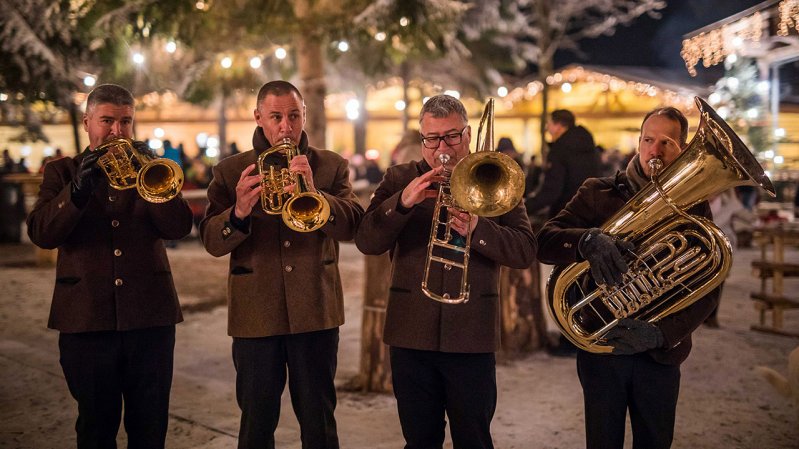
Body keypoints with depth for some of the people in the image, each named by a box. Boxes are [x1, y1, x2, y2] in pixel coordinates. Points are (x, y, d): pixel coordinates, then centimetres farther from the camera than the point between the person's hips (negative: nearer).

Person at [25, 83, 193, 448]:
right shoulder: (62, 171, 9)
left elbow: (179, 227, -3)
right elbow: (41, 233, -6)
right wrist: (79, 189, -21)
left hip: (149, 315, 1)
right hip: (87, 318, -1)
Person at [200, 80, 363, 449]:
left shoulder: (332, 167, 6)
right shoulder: (231, 171, 5)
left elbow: (352, 226, -8)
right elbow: (211, 242, -5)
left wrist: (314, 193, -26)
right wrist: (239, 212, -27)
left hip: (315, 310, 0)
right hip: (255, 312, 0)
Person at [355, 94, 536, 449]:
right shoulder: (399, 179, 6)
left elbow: (525, 251, -5)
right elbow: (366, 242, -6)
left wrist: (476, 229, -22)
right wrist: (403, 202, -22)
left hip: (471, 336, -1)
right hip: (411, 333, 1)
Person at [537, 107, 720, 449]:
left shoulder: (693, 207, 2)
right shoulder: (599, 193, 0)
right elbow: (545, 243, -11)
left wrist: (661, 333, -21)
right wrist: (588, 240, -32)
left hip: (661, 353, 1)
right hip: (601, 345, -1)